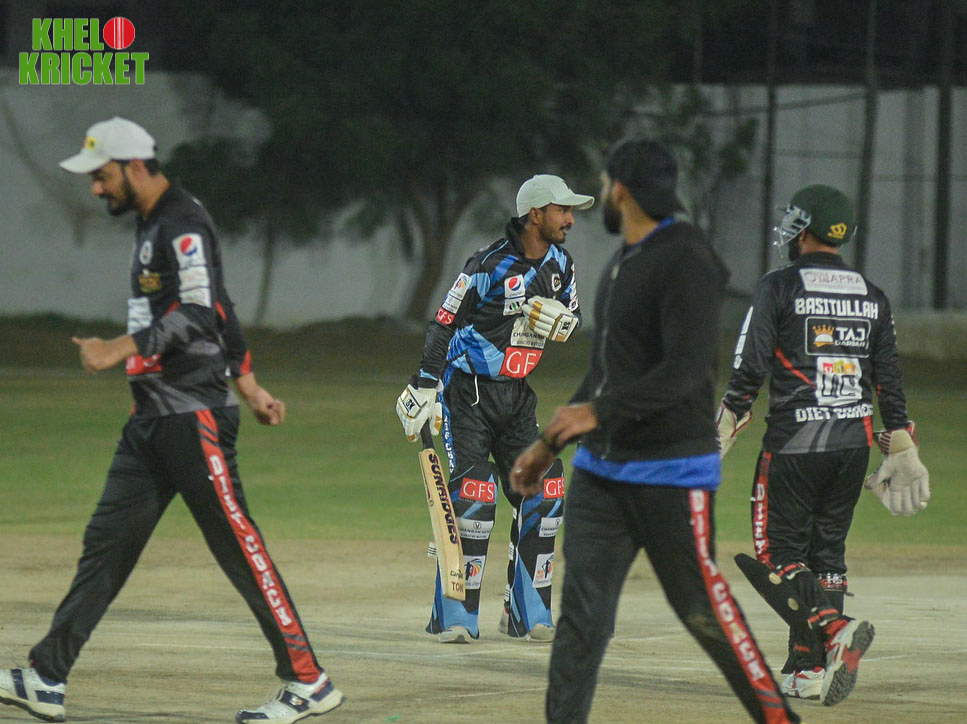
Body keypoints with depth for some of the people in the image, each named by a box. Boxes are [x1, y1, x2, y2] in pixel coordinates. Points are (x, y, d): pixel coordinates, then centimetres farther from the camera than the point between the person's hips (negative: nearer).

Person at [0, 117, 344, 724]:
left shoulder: (185, 224, -13)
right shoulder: (154, 226, 18)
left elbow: (199, 316, -25)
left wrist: (120, 350, -31)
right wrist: (247, 384, 25)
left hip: (195, 415, -10)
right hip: (154, 418, 10)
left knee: (238, 545, -9)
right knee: (107, 541, 7)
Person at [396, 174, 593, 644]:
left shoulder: (560, 264, 5)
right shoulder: (490, 266, -16)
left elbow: (573, 318, 16)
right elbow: (445, 323, -15)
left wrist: (558, 317, -10)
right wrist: (425, 388, -20)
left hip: (517, 395, 7)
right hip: (469, 393, -7)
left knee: (543, 494, 1)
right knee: (473, 497, -15)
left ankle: (527, 614, 11)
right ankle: (453, 618, -8)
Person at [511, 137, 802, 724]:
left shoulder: (686, 261, -13)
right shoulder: (621, 266, 17)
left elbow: (687, 368, -23)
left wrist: (600, 412, -29)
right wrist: (551, 444, 22)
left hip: (671, 470, -8)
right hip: (601, 468, 8)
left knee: (702, 606, -3)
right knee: (583, 607, 0)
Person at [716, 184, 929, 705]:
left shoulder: (778, 287, -4)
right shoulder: (872, 296, 10)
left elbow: (749, 368, -9)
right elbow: (889, 378, 10)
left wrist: (724, 429, -3)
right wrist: (901, 447, 13)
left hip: (794, 442, -5)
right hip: (854, 442, 5)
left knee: (781, 550, 0)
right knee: (826, 548, 12)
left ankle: (834, 628, -24)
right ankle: (808, 669, 9)